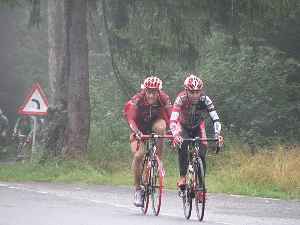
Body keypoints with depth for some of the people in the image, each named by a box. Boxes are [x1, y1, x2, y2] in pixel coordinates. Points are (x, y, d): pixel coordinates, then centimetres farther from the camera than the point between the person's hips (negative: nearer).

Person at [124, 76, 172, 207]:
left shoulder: (164, 99, -25)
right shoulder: (138, 99, -29)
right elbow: (131, 119, -33)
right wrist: (136, 131, -53)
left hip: (155, 122, 1)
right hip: (140, 127, -1)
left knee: (160, 128, -37)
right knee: (138, 155, -20)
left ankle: (159, 161, -19)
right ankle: (138, 190, -7)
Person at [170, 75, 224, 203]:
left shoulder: (205, 100, -28)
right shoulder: (181, 99, -32)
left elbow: (215, 118, -33)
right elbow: (173, 120, -40)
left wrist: (217, 134, -50)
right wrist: (175, 135, -58)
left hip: (198, 127, 2)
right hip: (183, 126, -2)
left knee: (202, 154, -15)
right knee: (183, 146, -33)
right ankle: (182, 177, -25)